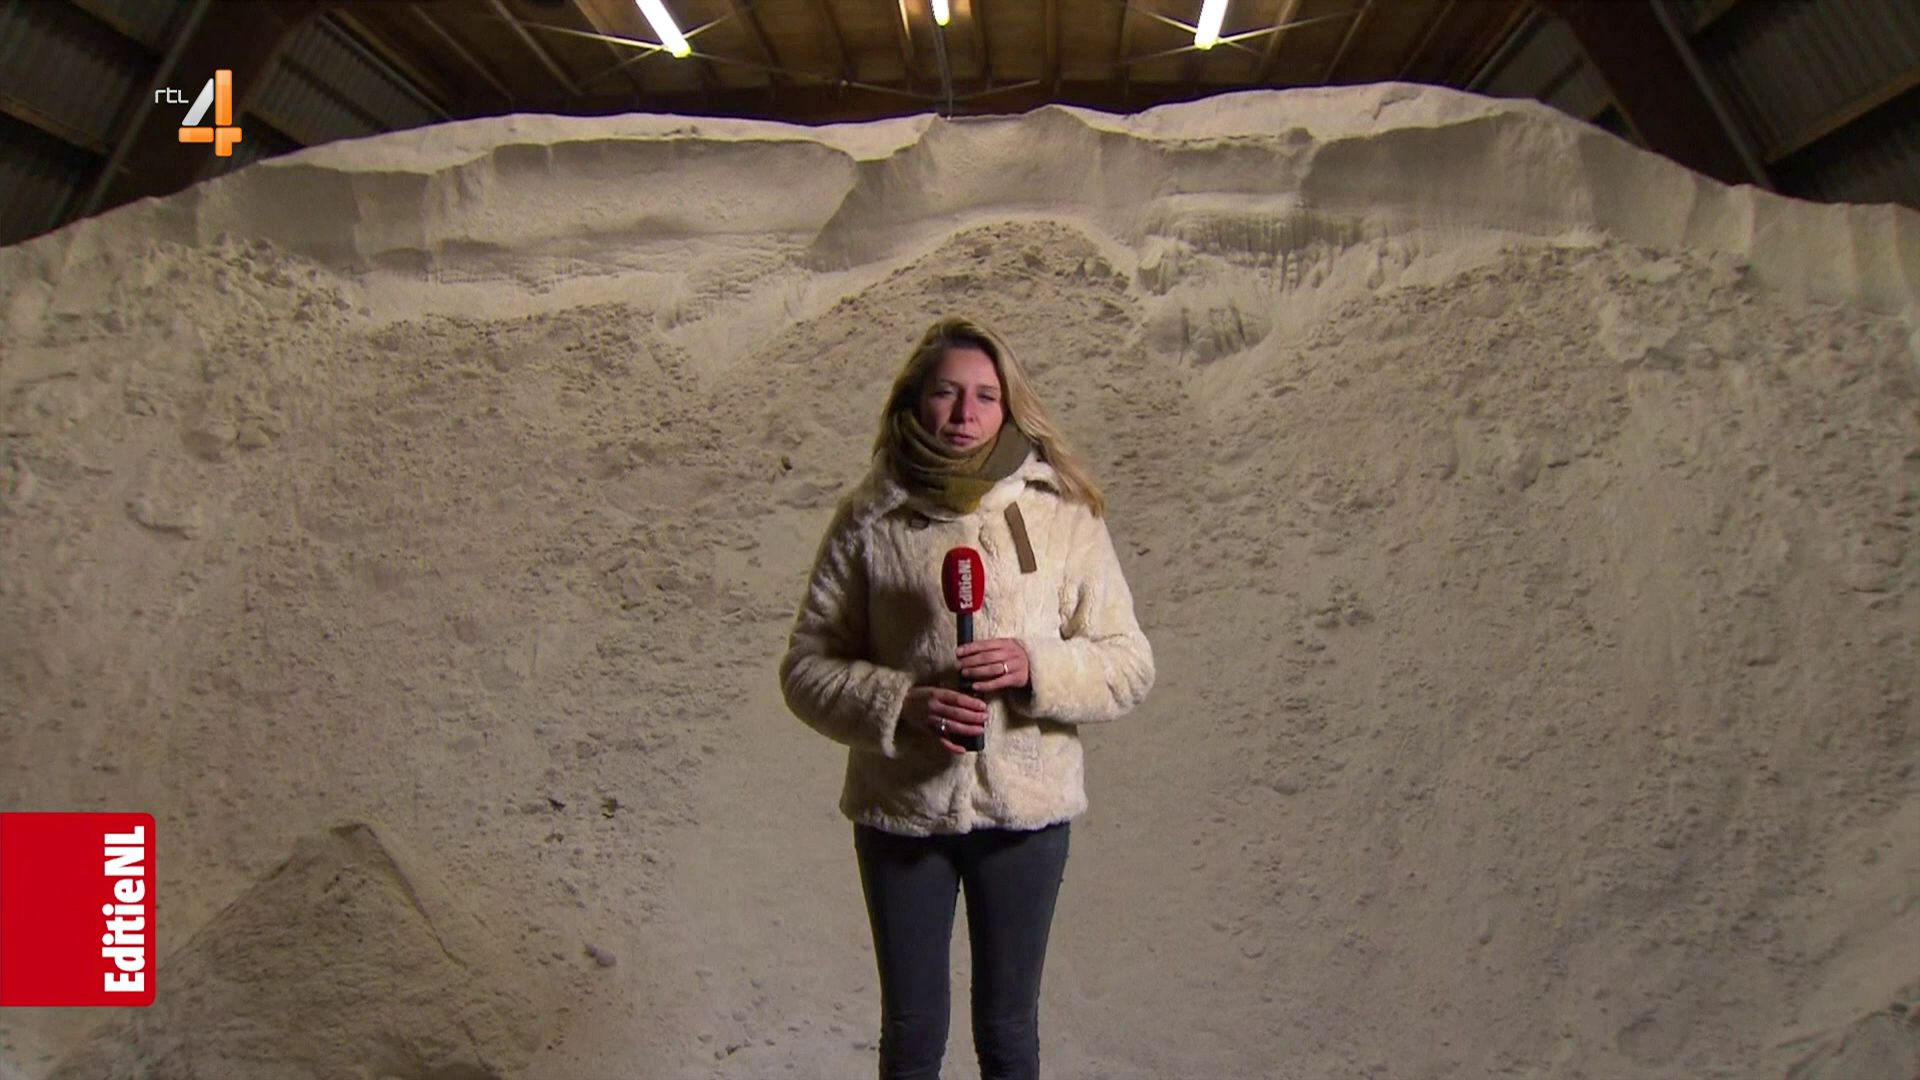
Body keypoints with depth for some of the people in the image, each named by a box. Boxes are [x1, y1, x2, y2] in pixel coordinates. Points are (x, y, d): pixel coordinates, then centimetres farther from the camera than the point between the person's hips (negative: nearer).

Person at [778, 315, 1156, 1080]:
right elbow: (807, 665, -3)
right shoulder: (868, 518, -5)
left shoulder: (1063, 513, -6)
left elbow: (1129, 665, -3)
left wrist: (1037, 667, -21)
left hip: (1024, 807, 0)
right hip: (899, 806, 0)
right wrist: (900, 705, -20)